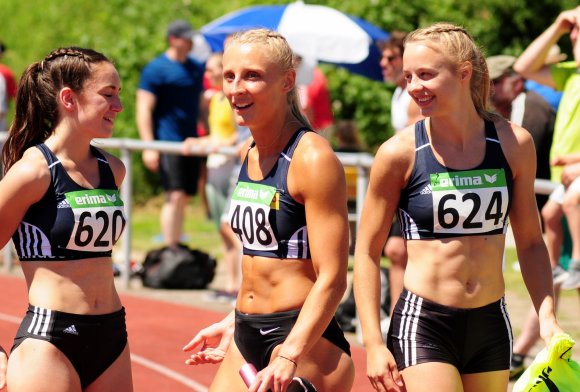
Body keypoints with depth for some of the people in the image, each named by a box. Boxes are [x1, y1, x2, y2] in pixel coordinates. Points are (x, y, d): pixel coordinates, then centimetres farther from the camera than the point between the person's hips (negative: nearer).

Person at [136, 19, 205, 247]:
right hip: (168, 142, -7)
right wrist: (148, 147, -15)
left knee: (184, 199, 8)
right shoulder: (157, 69, -5)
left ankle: (177, 247, 15)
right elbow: (144, 109, -9)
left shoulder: (196, 69, 15)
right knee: (175, 197, -14)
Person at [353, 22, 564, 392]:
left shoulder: (514, 143, 0)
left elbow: (530, 242, 11)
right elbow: (367, 252, -2)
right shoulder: (400, 153, -8)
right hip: (422, 325, -4)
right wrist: (373, 343, -7)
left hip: (491, 324, 4)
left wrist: (547, 316, -1)